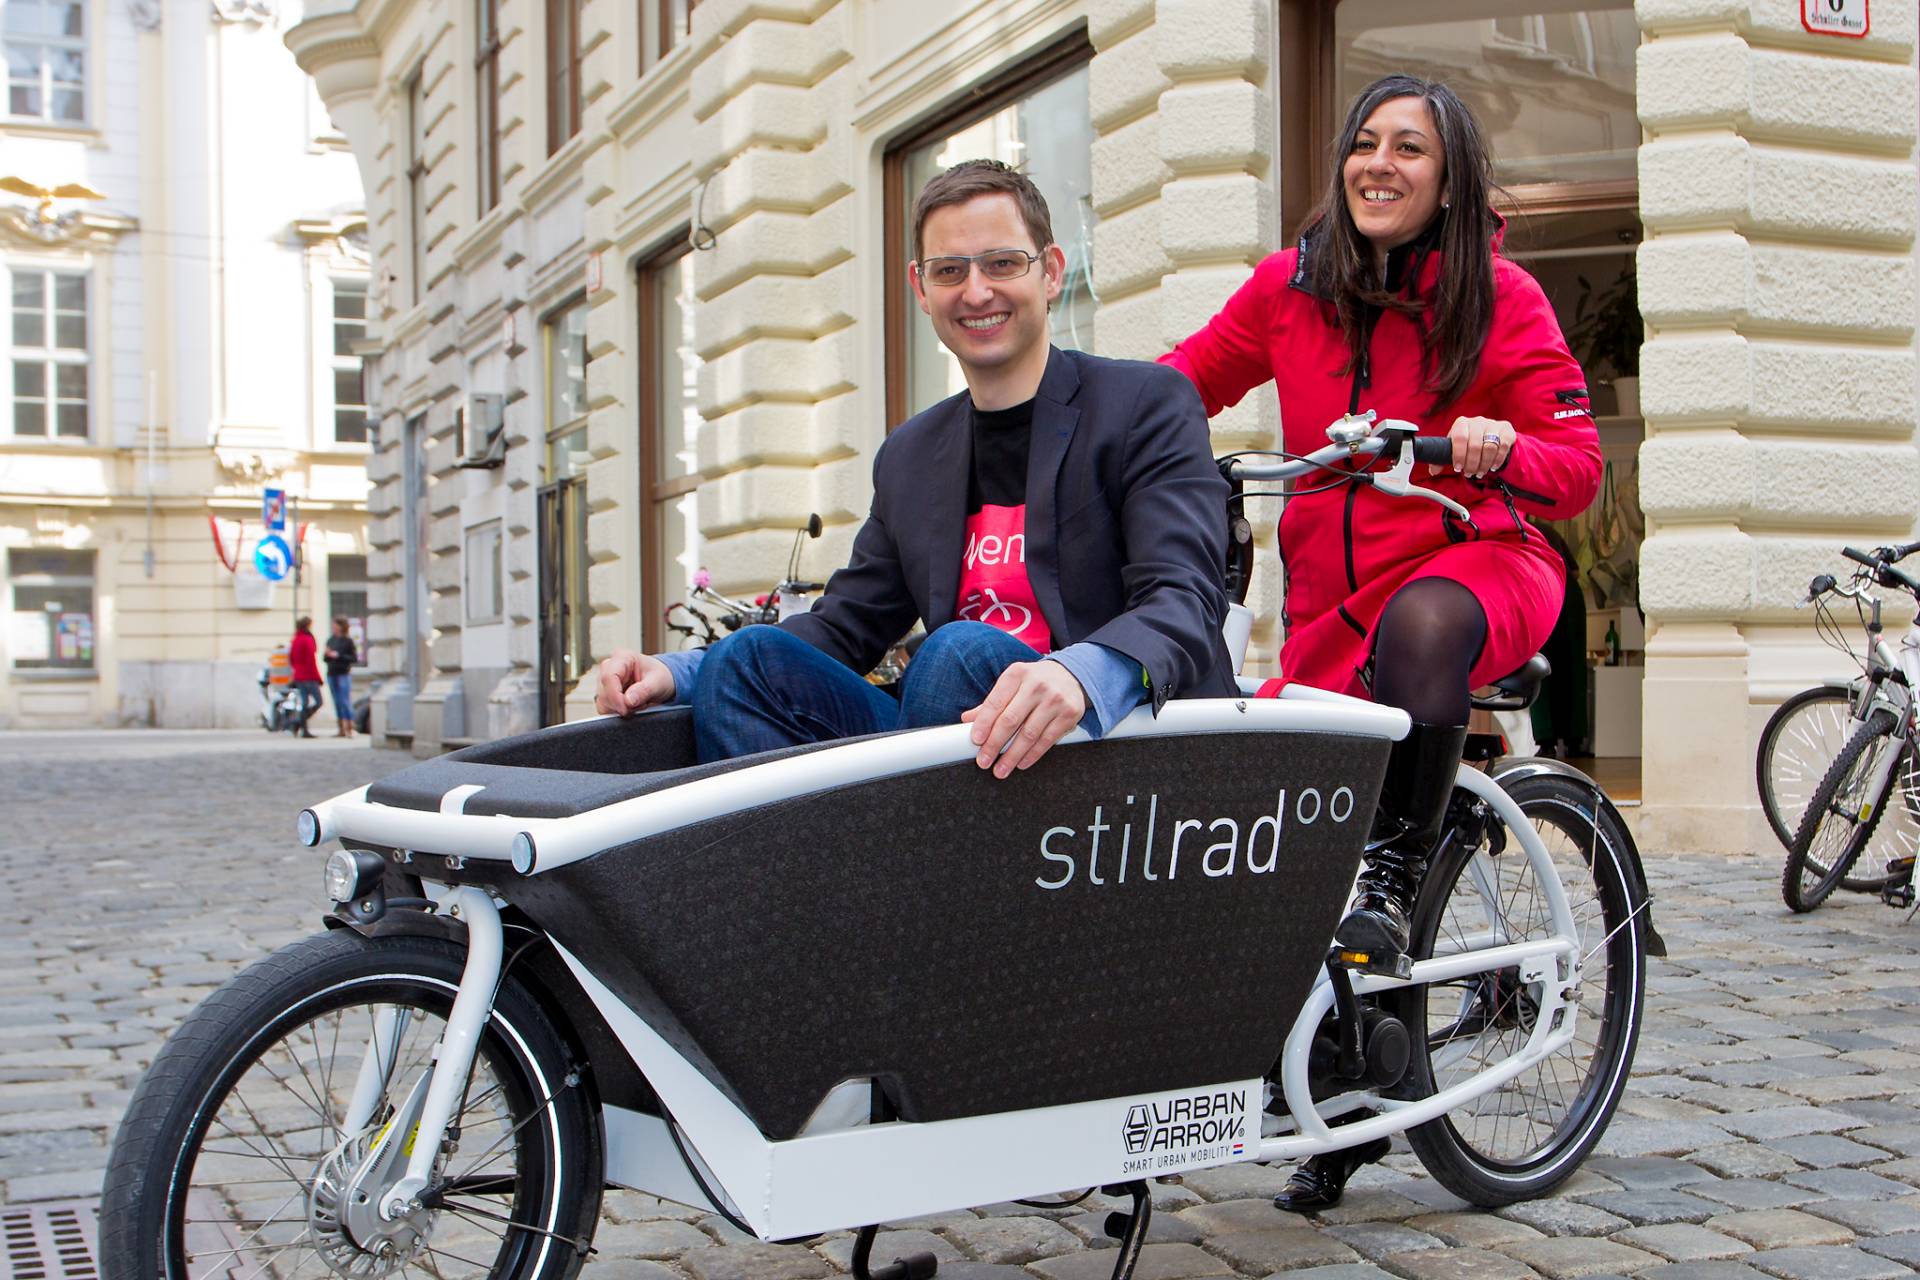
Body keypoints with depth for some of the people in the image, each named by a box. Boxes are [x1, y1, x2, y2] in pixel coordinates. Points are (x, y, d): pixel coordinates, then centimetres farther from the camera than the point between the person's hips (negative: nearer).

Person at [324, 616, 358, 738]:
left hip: (344, 674, -6)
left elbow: (354, 658, -9)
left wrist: (339, 656, -14)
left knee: (346, 701, -8)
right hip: (331, 674, 6)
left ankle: (349, 729, -6)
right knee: (337, 702, 7)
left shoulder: (348, 641, -5)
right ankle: (342, 729, 12)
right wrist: (327, 655, -5)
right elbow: (325, 659, 18)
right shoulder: (330, 640, 12)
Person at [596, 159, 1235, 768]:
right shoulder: (910, 458, 18)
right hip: (965, 754, 6)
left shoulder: (1149, 404, -2)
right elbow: (842, 628, 18)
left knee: (963, 651, -32)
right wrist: (679, 674, 0)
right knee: (752, 657, -9)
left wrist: (1081, 675, -39)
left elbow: (1184, 600, -16)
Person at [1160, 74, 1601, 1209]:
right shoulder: (1290, 287, 6)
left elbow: (1579, 468, -4)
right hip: (1333, 604, 3)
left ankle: (1399, 873, -21)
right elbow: (1186, 381, 16)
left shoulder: (1500, 297, -2)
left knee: (1421, 621, -42)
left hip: (1481, 566, -3)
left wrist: (1503, 449, -26)